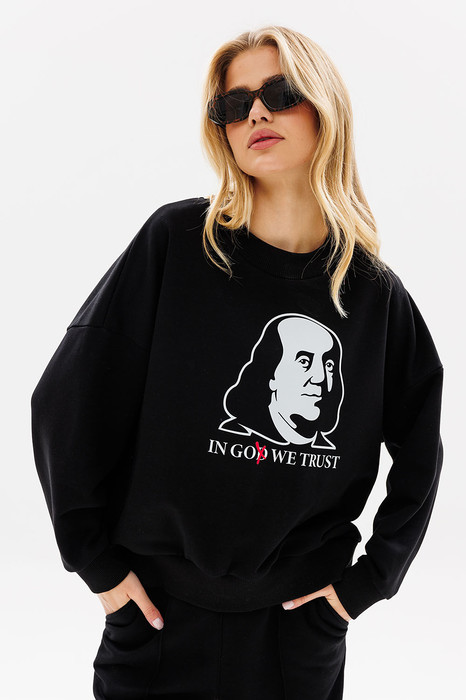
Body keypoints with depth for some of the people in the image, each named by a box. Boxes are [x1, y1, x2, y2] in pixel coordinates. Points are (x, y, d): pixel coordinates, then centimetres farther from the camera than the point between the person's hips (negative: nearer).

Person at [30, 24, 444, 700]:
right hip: (161, 617, -2)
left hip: (303, 624, 2)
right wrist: (96, 560, -7)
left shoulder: (376, 291, -2)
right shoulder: (176, 243, -10)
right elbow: (67, 402, -8)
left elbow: (419, 455, 9)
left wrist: (370, 579, 3)